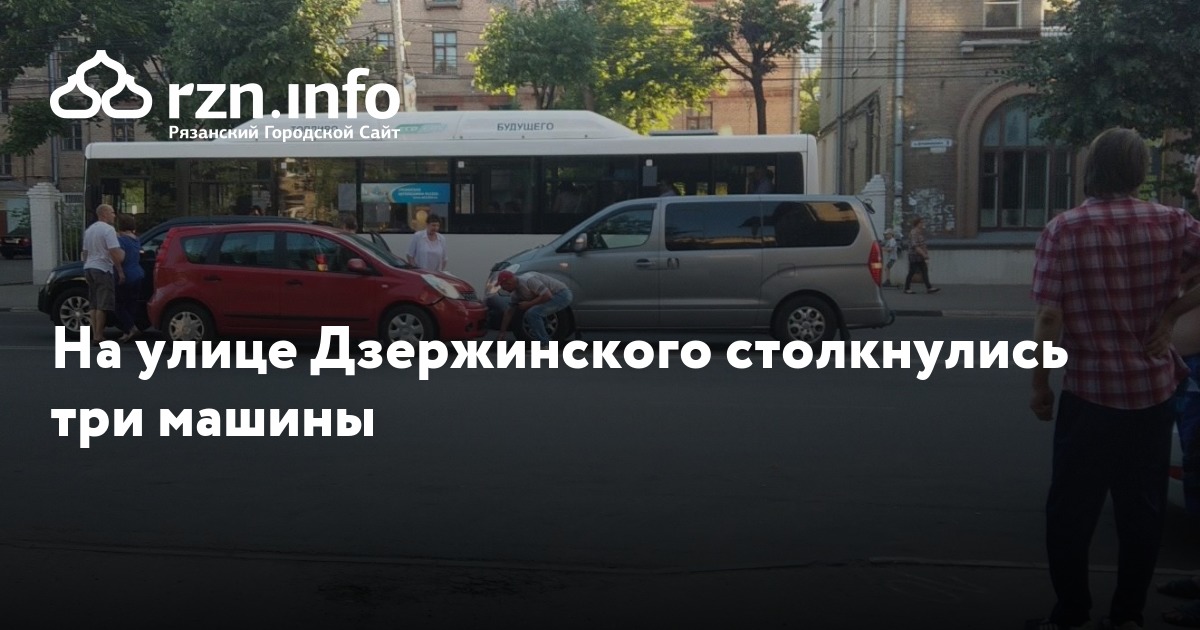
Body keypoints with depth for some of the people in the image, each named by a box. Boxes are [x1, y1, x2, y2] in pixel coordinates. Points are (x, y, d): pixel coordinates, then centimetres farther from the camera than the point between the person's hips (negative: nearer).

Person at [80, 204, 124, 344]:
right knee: (102, 305, -6)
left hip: (89, 268, 9)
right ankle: (98, 336, -6)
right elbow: (115, 251, -21)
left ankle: (95, 335, 11)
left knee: (94, 304, 12)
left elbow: (85, 252, 22)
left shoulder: (89, 229, 16)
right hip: (102, 269, -9)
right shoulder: (108, 229, -12)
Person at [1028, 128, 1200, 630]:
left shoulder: (1062, 230, -11)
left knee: (1072, 508, 10)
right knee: (1142, 508, 14)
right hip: (1153, 390, 3)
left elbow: (1049, 317, -12)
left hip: (1089, 391, -3)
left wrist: (1040, 386, -2)